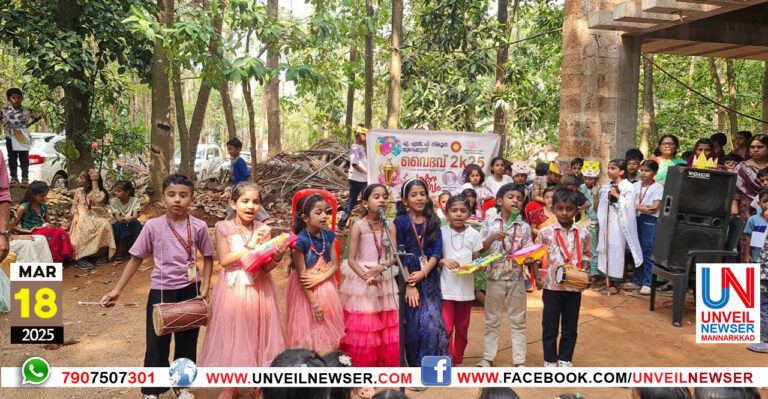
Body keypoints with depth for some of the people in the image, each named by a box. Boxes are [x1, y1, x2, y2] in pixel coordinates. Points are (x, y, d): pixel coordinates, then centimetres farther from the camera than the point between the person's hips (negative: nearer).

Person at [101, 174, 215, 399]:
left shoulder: (199, 227, -6)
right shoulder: (153, 226, -8)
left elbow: (208, 258, 4)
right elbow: (136, 258, -1)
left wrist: (205, 287, -6)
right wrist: (117, 290, -4)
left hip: (190, 290, 1)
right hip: (161, 291, -1)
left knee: (187, 341, 14)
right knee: (156, 343, 7)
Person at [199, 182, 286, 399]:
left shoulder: (263, 230, -2)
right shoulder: (224, 228, -5)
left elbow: (266, 268, -6)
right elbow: (224, 259, -15)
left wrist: (276, 257, -27)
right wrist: (249, 246, -21)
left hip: (258, 289, 1)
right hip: (233, 289, -1)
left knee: (257, 333, 9)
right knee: (231, 334, 8)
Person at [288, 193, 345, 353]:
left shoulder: (328, 235, -4)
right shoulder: (300, 240, -21)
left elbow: (335, 264, -2)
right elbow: (301, 274, -18)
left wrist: (319, 278, -21)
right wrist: (314, 303, -15)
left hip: (325, 286, 5)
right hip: (306, 291, -5)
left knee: (328, 327, 15)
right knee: (309, 328, 7)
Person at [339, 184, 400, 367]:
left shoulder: (390, 226, 2)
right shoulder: (358, 226, -9)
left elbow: (393, 256, -5)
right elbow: (351, 259, -13)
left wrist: (380, 268, -24)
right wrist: (366, 277, -27)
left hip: (385, 281, 4)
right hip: (361, 281, -4)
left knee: (388, 329, 10)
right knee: (362, 328, 1)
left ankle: (387, 365, 25)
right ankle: (361, 366, 17)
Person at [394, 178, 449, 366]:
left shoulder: (433, 221, 6)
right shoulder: (400, 222, -3)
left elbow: (437, 251, 1)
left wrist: (423, 273, -12)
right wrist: (409, 284, -11)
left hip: (429, 278, 2)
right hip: (408, 277, -2)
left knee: (433, 323, -6)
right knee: (412, 326, 0)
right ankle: (414, 365, 15)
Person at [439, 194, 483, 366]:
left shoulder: (473, 234, 1)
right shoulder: (441, 233, -4)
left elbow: (477, 259, 6)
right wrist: (444, 261, -20)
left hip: (466, 287, 2)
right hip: (446, 287, -2)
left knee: (462, 328, 14)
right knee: (446, 328, -7)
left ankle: (458, 361, 30)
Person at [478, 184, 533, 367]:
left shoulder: (524, 227, 2)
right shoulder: (489, 222, -1)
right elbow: (480, 249, -3)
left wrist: (529, 259, -21)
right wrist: (492, 238, -20)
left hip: (517, 278, 1)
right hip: (495, 276, -1)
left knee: (518, 321, 9)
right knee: (492, 320, 9)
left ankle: (519, 359, 18)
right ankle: (488, 357, 19)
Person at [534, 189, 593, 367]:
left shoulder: (583, 233, 0)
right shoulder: (546, 232, -5)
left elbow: (587, 254, 11)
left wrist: (584, 267, -7)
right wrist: (537, 274, -12)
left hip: (574, 286, 2)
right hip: (552, 285, -2)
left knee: (570, 327, 12)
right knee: (549, 326, 7)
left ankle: (565, 359, 28)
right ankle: (550, 360, 21)